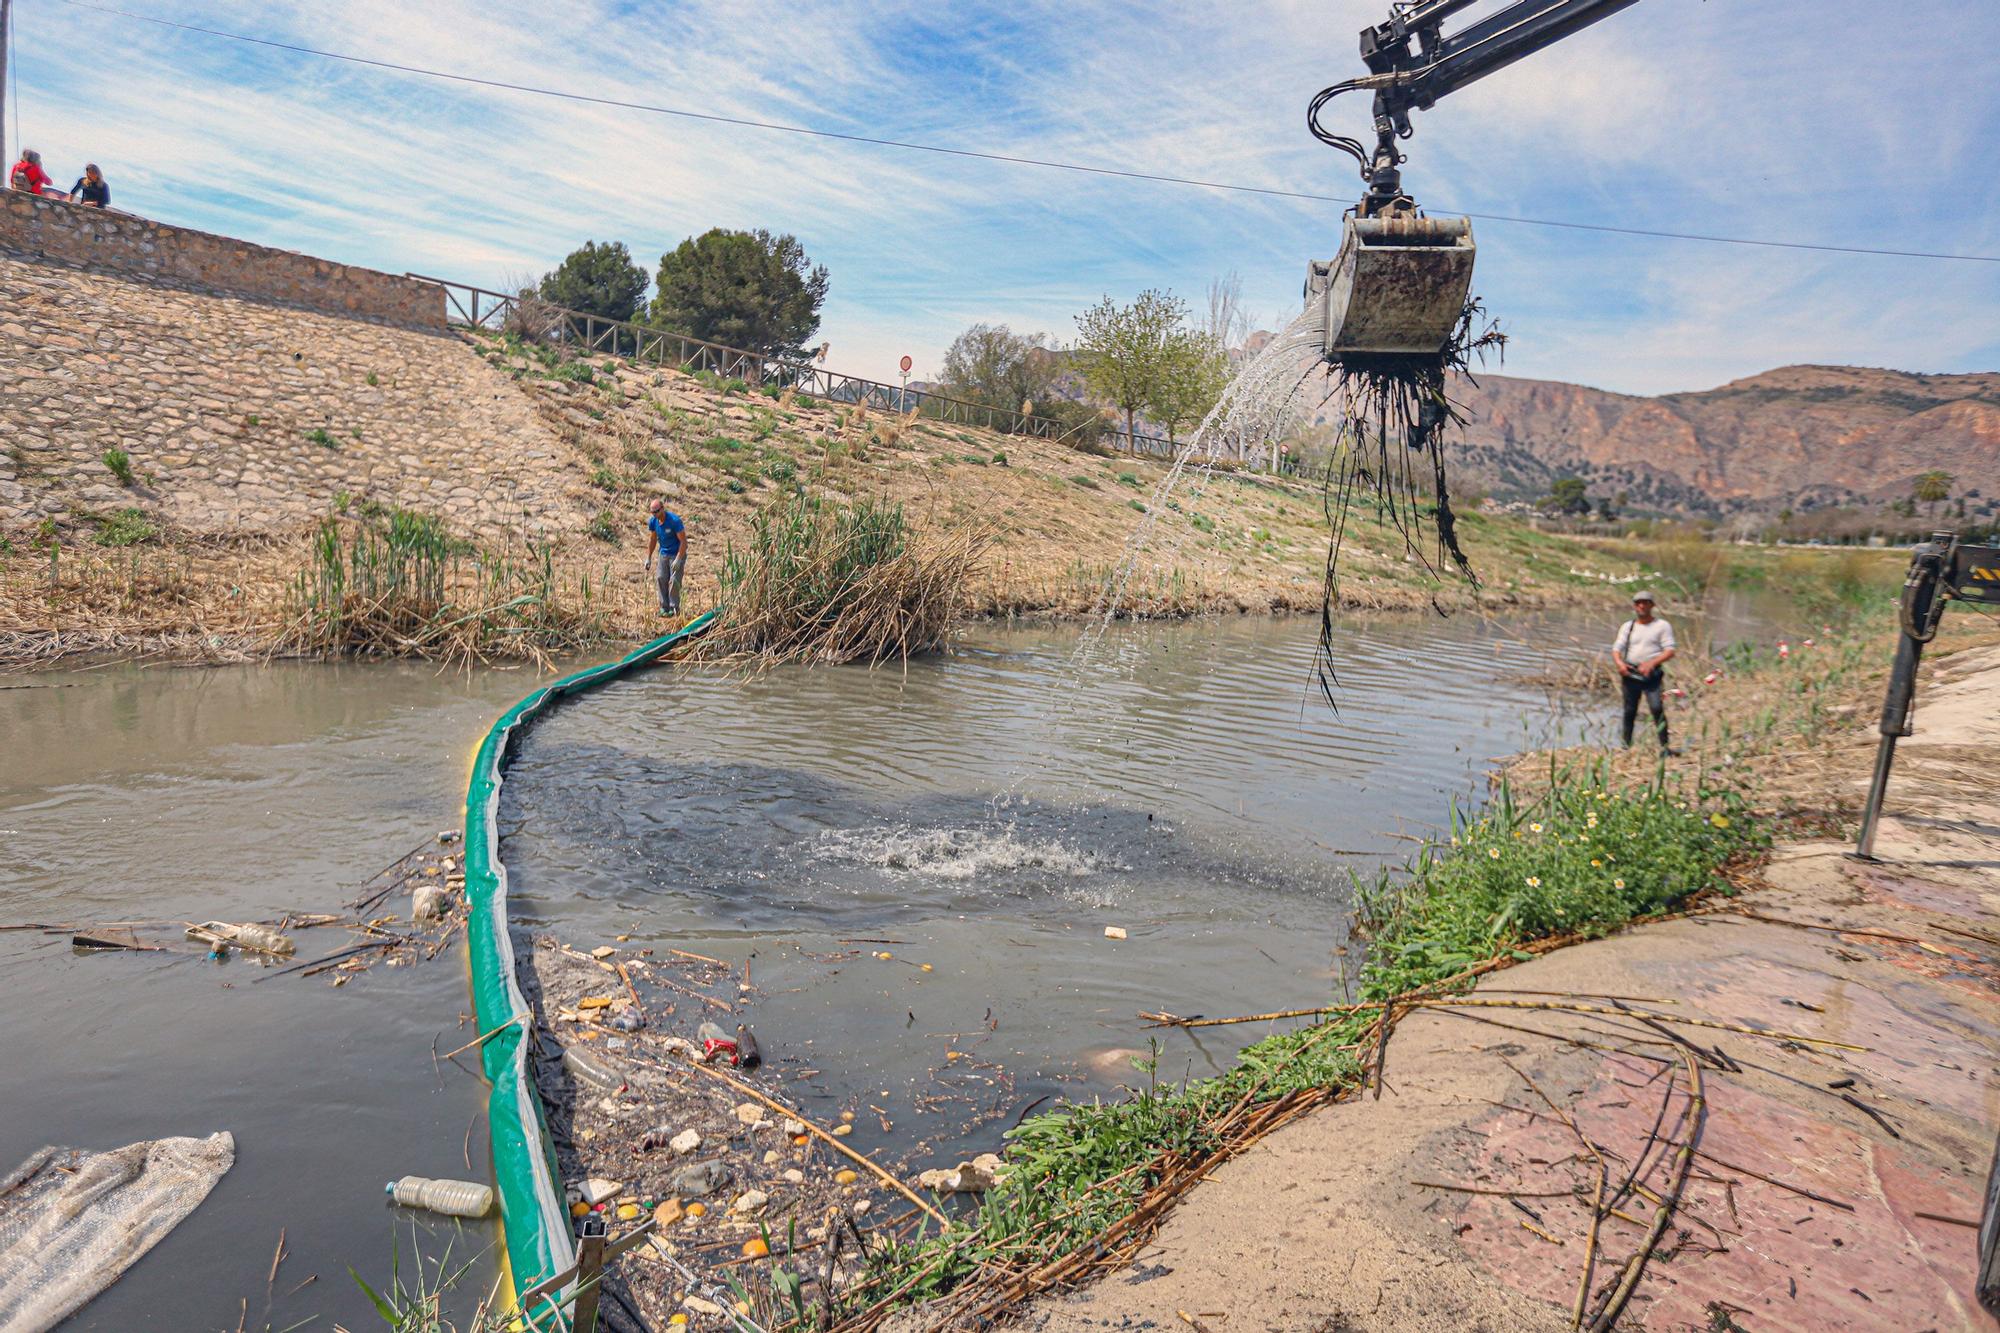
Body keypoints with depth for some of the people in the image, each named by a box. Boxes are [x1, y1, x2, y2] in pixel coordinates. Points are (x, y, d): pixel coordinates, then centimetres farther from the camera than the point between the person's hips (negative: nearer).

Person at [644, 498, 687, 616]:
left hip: (677, 553, -5)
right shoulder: (652, 522, -5)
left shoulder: (674, 520, -23)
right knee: (660, 578, -4)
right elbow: (652, 540, 8)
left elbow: (683, 541, -21)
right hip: (663, 553, 6)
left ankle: (674, 608, 0)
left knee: (674, 581, -10)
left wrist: (678, 560, -25)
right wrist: (648, 558, 6)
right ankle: (664, 607, 2)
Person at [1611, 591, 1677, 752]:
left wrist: (1651, 663, -19)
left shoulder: (1662, 625, 5)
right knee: (1629, 712, 4)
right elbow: (1616, 649, 10)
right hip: (1630, 674, 3)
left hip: (1652, 674, -3)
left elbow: (1670, 651, -3)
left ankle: (1665, 746, -14)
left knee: (1657, 709, -17)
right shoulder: (1627, 626, 15)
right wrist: (1619, 663, -12)